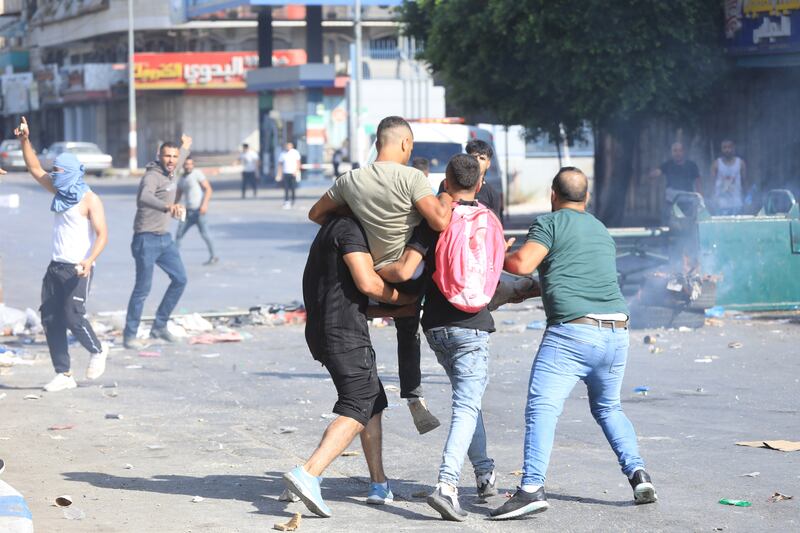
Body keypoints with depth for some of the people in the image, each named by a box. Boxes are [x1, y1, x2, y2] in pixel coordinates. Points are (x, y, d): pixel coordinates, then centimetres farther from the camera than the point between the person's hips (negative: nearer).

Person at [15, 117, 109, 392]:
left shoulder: (89, 200, -11)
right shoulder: (59, 191, 11)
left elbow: (102, 234, -17)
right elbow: (35, 168, 17)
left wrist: (89, 261, -31)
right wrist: (25, 140, 5)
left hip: (78, 269, -8)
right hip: (56, 267, 8)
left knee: (73, 317, -12)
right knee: (50, 319, 2)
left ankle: (97, 350, 16)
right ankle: (64, 374, 5)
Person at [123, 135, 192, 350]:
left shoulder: (170, 173, 9)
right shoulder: (152, 176, -18)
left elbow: (178, 162, 36)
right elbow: (144, 197, -41)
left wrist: (185, 147, 55)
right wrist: (168, 206, -58)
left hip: (165, 238, 9)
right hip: (147, 240, -9)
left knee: (180, 279, 12)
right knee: (143, 288, -7)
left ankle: (159, 327, 21)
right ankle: (129, 336, 1)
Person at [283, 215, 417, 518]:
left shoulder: (331, 227, 21)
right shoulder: (349, 229, -10)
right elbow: (368, 283, -18)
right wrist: (405, 299, -3)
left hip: (321, 331, 10)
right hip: (346, 334, -10)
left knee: (374, 402, 19)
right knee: (357, 410, -14)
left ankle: (379, 484, 21)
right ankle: (308, 473, -30)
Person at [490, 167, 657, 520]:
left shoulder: (550, 222, 2)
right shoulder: (602, 230, 24)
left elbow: (523, 264, -11)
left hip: (572, 332, -7)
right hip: (616, 333, 7)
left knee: (542, 408, -12)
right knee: (608, 408, 25)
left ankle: (532, 488, -26)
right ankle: (637, 473, 12)